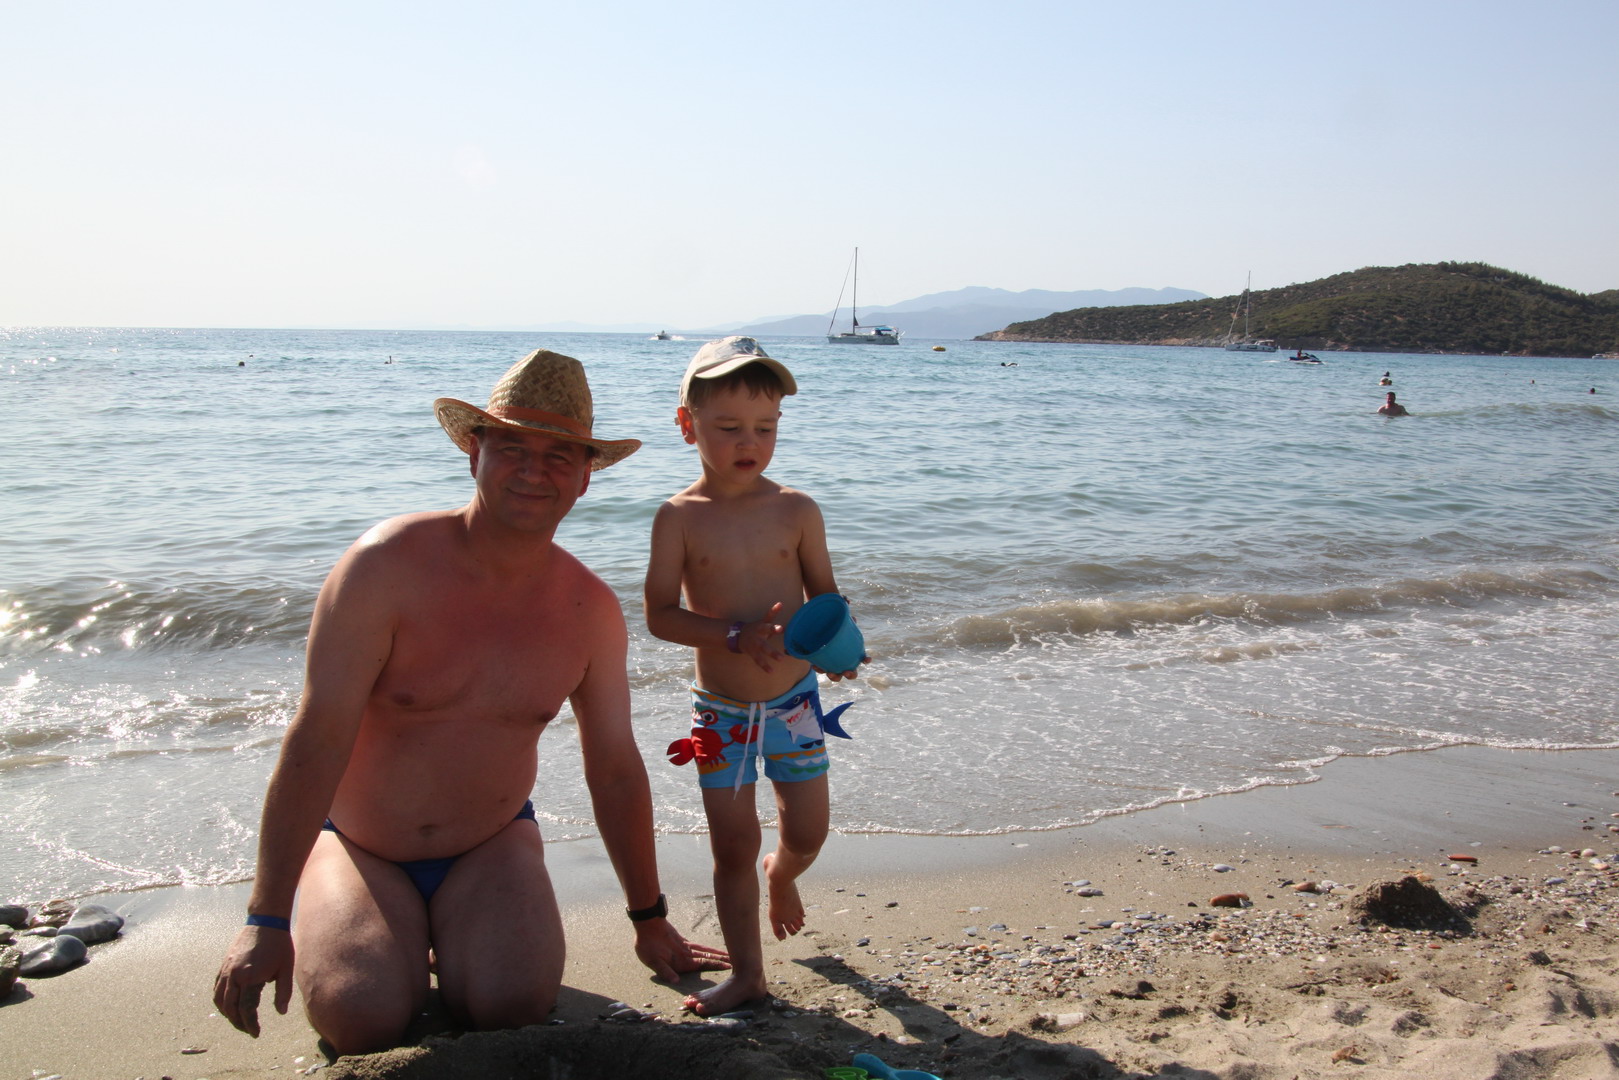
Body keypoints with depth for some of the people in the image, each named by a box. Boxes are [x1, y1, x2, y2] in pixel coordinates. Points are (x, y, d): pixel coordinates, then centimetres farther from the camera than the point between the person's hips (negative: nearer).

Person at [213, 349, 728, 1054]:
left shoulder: (591, 610, -7)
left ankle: (450, 947, 13)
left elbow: (615, 769, 2)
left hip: (492, 844, 3)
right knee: (365, 1017, -24)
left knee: (513, 1004, -21)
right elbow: (317, 740, -21)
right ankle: (398, 949, 11)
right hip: (357, 844, -2)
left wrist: (650, 918, 10)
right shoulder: (387, 566, -19)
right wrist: (266, 921, -23)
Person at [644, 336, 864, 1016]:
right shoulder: (679, 517, -9)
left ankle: (780, 874, 46)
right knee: (732, 845, 6)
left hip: (794, 700, 1)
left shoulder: (796, 510, -5)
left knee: (808, 833, 9)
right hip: (720, 709, -1)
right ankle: (746, 973, 22)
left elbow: (824, 593, 3)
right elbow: (660, 614, -12)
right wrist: (736, 635, -25)